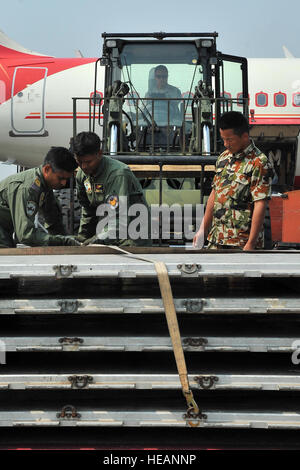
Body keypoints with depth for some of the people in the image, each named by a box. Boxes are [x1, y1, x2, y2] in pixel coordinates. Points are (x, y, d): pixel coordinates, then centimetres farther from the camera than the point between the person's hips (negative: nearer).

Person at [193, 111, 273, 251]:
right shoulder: (224, 158, 12)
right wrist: (203, 230, 16)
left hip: (242, 242, -7)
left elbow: (260, 205, -16)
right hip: (216, 239, 7)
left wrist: (251, 244, -20)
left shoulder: (259, 163, -12)